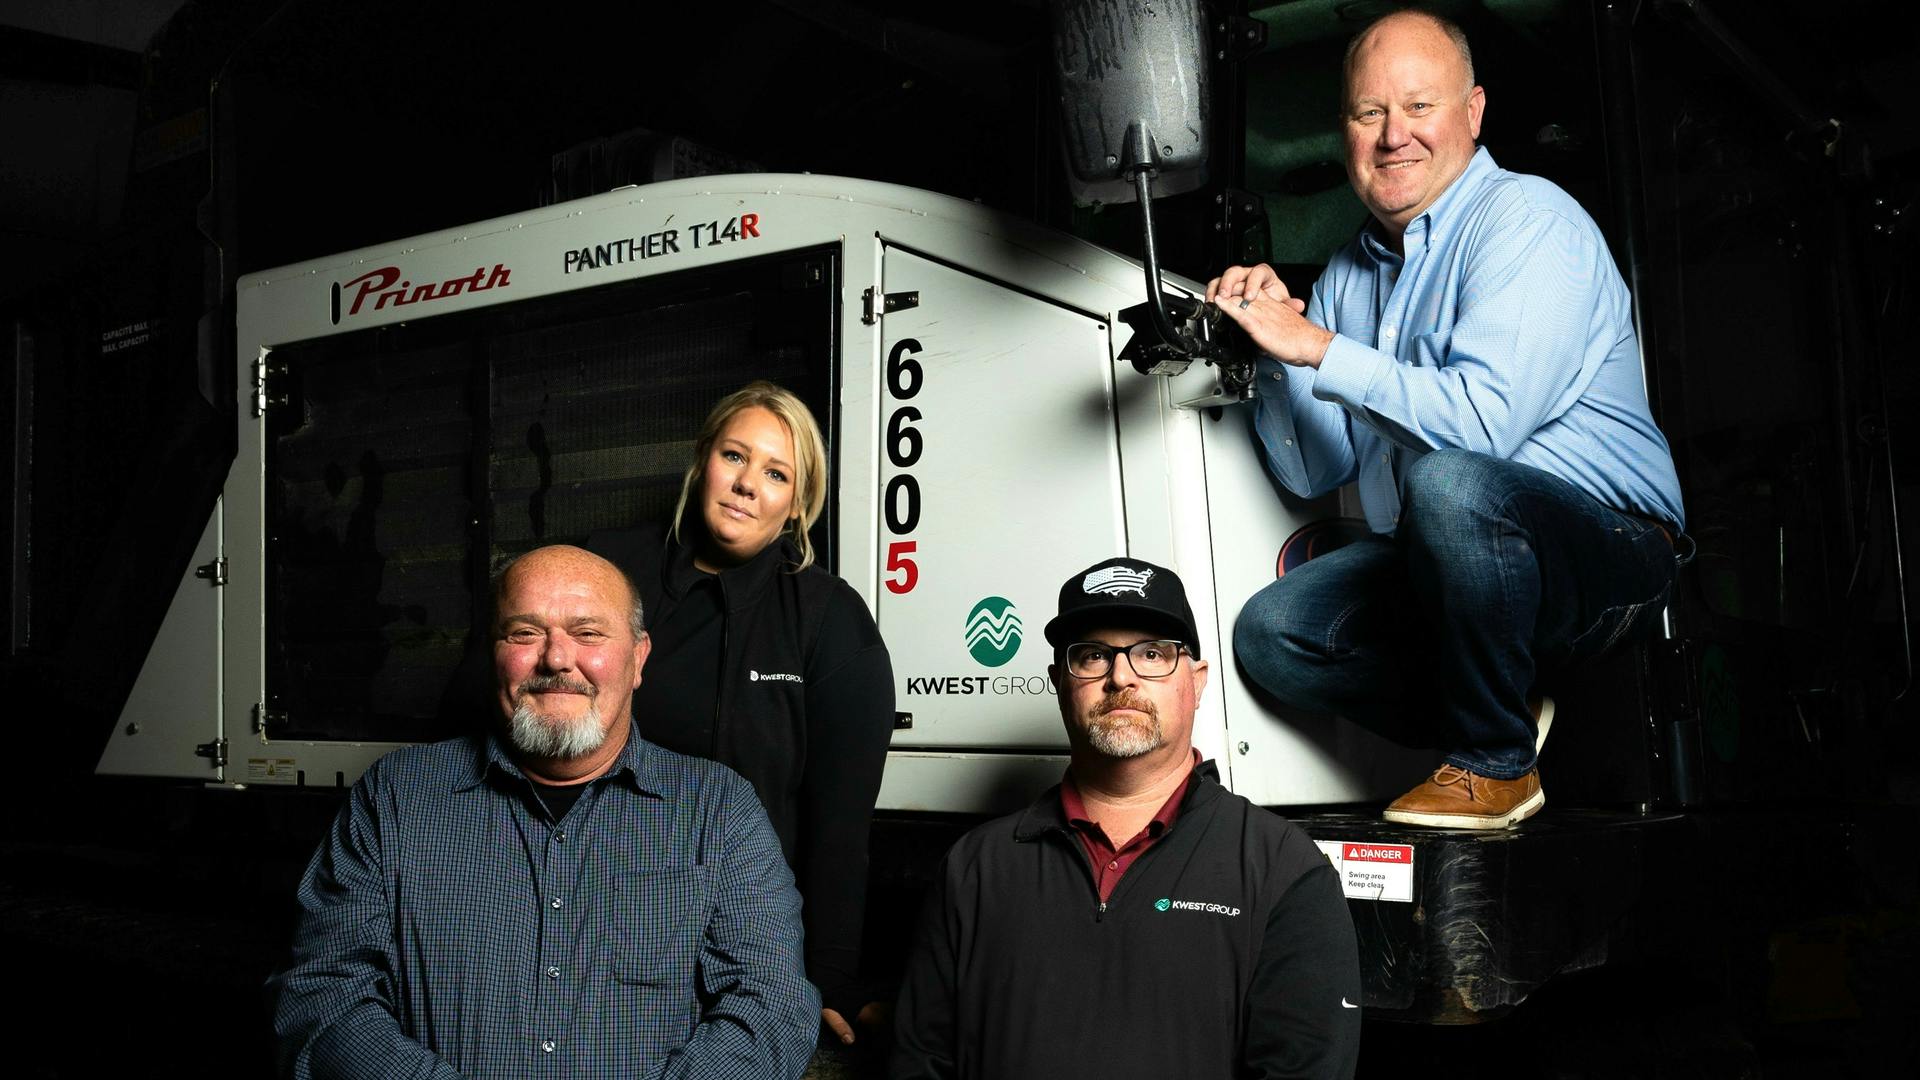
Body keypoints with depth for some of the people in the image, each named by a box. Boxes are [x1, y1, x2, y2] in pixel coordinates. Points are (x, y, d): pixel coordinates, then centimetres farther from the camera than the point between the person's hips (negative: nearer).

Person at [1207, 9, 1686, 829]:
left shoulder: (1527, 220, -10)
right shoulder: (1354, 270, 13)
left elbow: (1483, 421, -26)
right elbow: (1310, 471, 11)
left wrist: (1318, 347, -21)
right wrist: (1276, 346, -5)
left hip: (1611, 549, -7)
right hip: (1436, 567, 7)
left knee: (1447, 482, -37)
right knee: (1268, 633, -8)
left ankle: (1495, 762, -15)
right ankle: (1506, 711, -1)